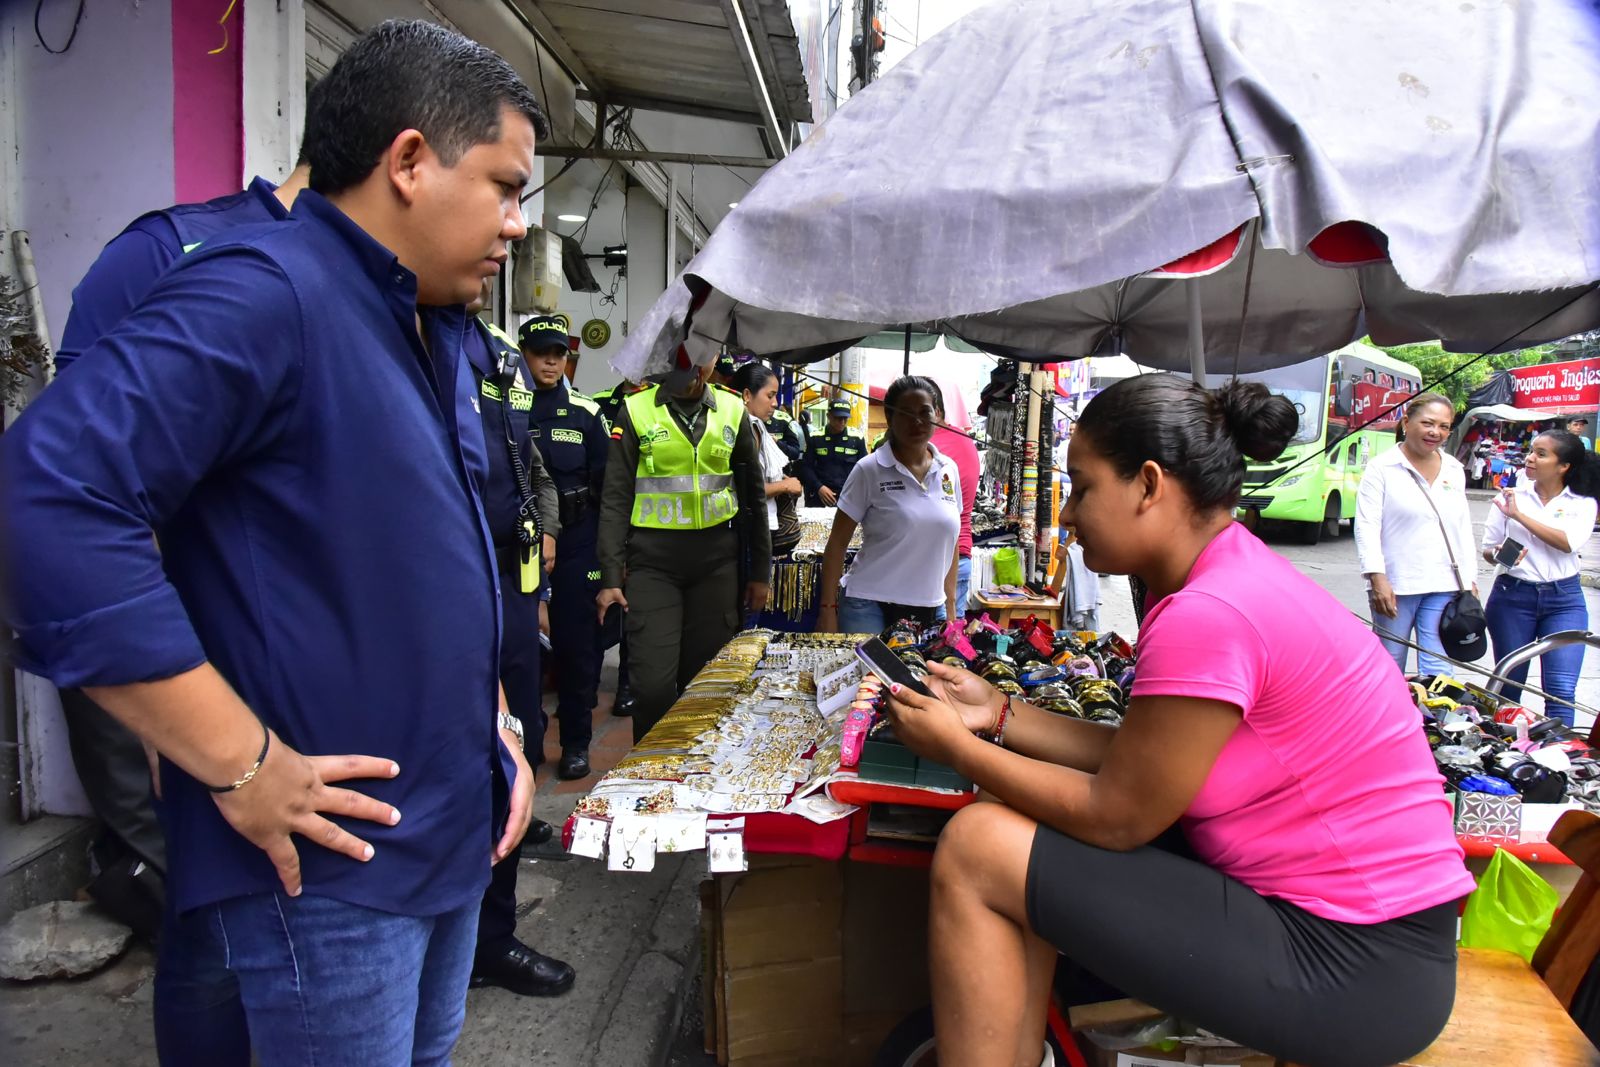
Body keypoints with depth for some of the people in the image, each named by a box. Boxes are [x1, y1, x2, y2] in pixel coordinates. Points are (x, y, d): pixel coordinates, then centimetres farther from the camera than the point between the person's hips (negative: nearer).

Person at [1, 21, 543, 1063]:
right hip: (331, 859, -8)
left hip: (456, 831, 9)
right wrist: (241, 767, -26)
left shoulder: (437, 332, 10)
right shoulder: (260, 295, -19)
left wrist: (496, 720, 11)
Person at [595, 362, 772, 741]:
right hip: (652, 562, -2)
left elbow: (753, 493, 12)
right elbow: (615, 499, -1)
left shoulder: (731, 410, 7)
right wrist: (610, 576, -6)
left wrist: (760, 570, 10)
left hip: (716, 562, 2)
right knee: (654, 683, -5)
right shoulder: (636, 411, 0)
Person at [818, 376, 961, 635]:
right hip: (871, 610, -4)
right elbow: (837, 544, -4)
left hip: (931, 612, 4)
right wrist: (828, 610, -8)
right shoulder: (869, 471, -6)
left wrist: (950, 608, 13)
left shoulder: (949, 470, 7)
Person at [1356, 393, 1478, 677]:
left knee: (1438, 669, 0)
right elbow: (1367, 525, -9)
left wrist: (1470, 581, 13)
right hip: (1395, 584, -4)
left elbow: (1464, 527, 17)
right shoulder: (1382, 467, -2)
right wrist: (1377, 578, -17)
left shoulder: (1454, 469, 14)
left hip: (1444, 585, 4)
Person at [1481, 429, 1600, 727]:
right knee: (1508, 687, 9)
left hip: (1564, 599, 0)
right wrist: (1500, 554, -17)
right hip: (1513, 596, 1)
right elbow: (1487, 549, 5)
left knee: (1561, 690, -8)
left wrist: (1519, 515, -17)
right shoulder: (1510, 496, 3)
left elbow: (1569, 543, -17)